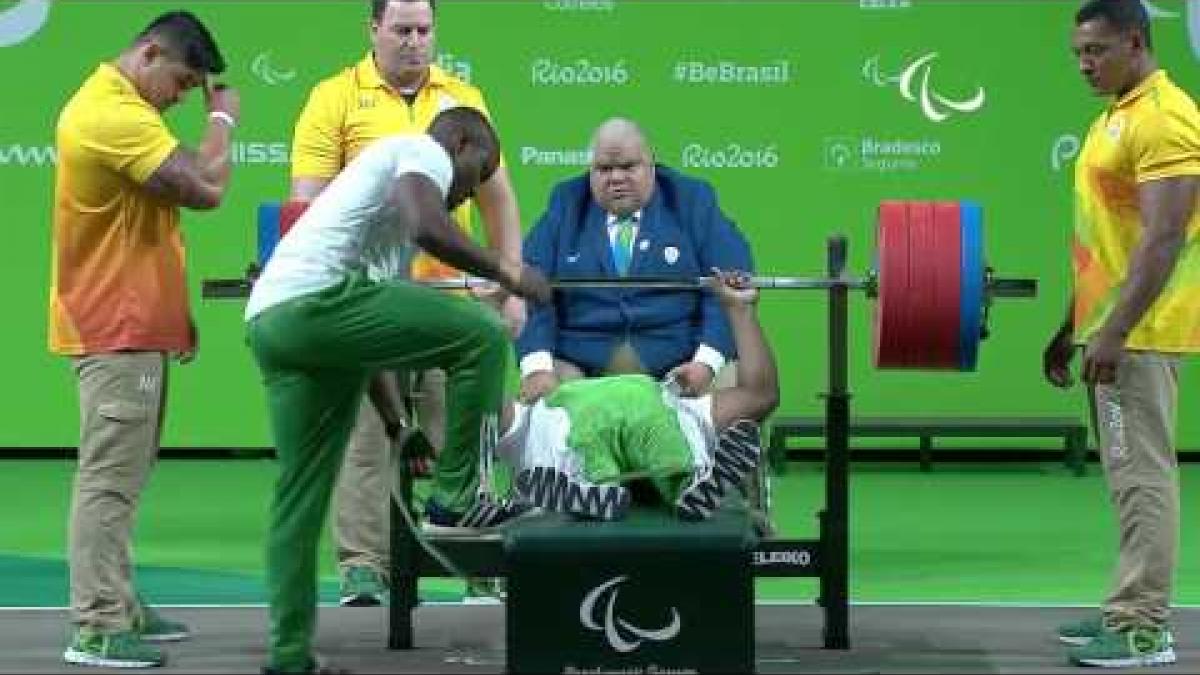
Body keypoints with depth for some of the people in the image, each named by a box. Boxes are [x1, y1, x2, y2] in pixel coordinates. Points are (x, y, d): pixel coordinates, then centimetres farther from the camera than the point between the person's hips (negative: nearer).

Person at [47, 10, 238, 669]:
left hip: (126, 323, 11)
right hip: (118, 330, -11)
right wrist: (222, 119, -7)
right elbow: (205, 189, -24)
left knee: (119, 477, 14)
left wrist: (170, 308, 19)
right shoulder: (115, 115, -19)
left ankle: (115, 607, 20)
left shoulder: (105, 102, 16)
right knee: (109, 479, -9)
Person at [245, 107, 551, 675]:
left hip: (269, 319, 10)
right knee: (482, 334, -6)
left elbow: (383, 327, 36)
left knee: (301, 495, 13)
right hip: (315, 300, -10)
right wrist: (506, 273, -5)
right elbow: (429, 228, -17)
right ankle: (456, 497, -1)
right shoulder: (423, 151, 7)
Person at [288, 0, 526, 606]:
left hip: (451, 291, 3)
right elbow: (308, 199, -3)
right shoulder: (336, 98, 2)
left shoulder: (464, 98, 11)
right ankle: (364, 563, 8)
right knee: (368, 434, 2)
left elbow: (496, 197, 13)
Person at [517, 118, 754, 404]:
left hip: (677, 367, 0)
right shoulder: (566, 206, 11)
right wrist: (537, 367, -17)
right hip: (580, 364, 0)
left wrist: (707, 361, -15)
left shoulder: (693, 203, 9)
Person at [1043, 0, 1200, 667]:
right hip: (1111, 325, 10)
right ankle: (1130, 611, 18)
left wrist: (1116, 332, -26)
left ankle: (1145, 629, -6)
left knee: (1142, 475, -8)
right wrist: (1073, 326, 22)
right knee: (1132, 475, 13)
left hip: (1140, 329, -10)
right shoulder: (1119, 117, 17)